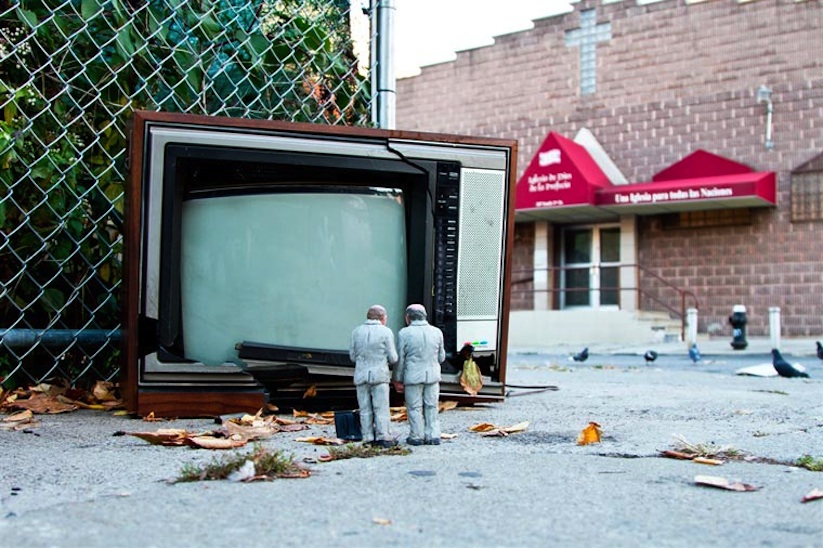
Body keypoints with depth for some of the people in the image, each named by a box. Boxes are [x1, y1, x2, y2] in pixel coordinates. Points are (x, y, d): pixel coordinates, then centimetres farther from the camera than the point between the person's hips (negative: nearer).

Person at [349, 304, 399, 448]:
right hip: (379, 374, -3)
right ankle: (383, 437, -2)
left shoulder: (357, 331, 4)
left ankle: (368, 438, 8)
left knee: (365, 409, 8)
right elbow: (393, 358, -4)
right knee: (381, 408, 2)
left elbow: (352, 356, 7)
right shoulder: (386, 332, -5)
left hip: (361, 375, 3)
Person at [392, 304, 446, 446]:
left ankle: (417, 436, 11)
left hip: (413, 376, -3)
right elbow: (441, 357, 8)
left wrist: (397, 379, 4)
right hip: (433, 375, 3)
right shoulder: (437, 332, 1)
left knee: (414, 407, 7)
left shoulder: (404, 333, -8)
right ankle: (433, 436, 11)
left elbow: (400, 359, -5)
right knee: (432, 406, 11)